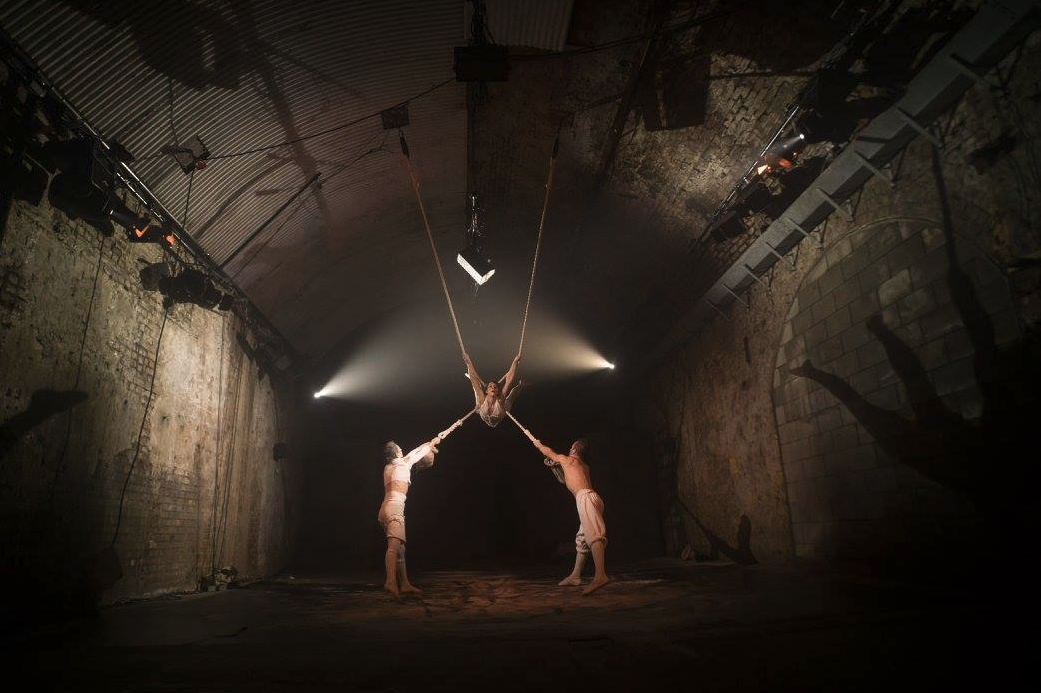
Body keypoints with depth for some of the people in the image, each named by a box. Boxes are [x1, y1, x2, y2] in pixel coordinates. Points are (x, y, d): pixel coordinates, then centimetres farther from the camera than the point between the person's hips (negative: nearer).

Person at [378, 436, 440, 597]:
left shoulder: (388, 467, 24)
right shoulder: (403, 463, 5)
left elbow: (413, 453, 38)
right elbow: (418, 454, 23)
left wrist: (426, 445, 50)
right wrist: (432, 443, 40)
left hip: (385, 508, 9)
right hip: (395, 507, -9)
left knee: (400, 548, 11)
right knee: (394, 546, -23)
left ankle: (404, 584, 13)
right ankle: (391, 582, -39)